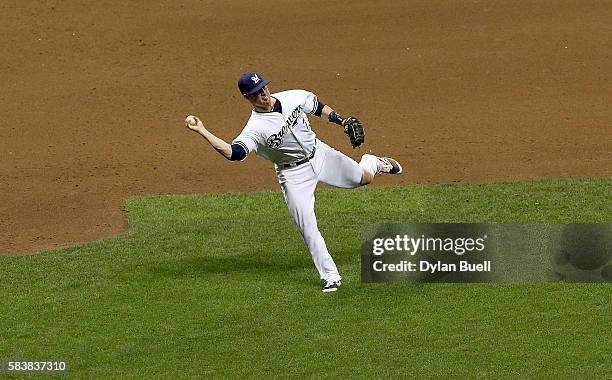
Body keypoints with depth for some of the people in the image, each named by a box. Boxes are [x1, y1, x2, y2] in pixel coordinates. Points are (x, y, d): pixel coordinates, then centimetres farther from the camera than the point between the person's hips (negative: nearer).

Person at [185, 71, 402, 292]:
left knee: (364, 178, 15)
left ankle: (376, 164, 53)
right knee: (307, 228, -6)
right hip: (294, 174, -3)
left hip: (319, 153, 4)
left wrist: (342, 121, -2)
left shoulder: (293, 98, -13)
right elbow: (233, 153, -42)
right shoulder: (255, 128, -27)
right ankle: (331, 277, 6)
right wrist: (202, 132, -51)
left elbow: (318, 108, 7)